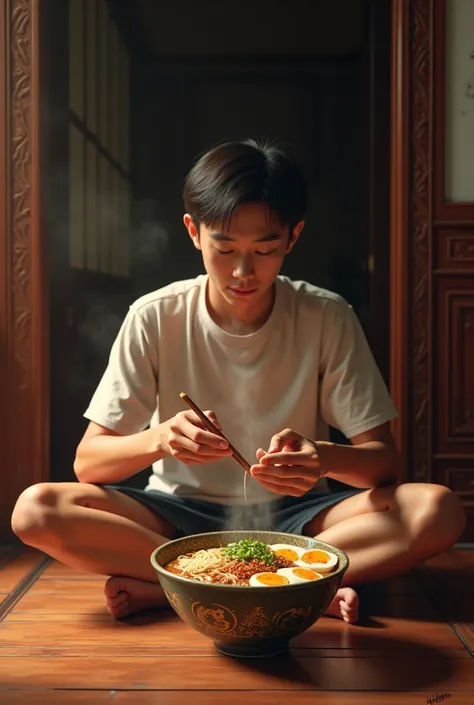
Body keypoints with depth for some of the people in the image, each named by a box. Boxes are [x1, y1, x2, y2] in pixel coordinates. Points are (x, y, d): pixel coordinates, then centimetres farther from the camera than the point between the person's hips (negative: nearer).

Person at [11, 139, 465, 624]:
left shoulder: (327, 319, -8)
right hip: (181, 517, 1)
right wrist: (159, 439, -30)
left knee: (436, 511, -26)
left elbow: (385, 460, -8)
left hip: (290, 514, 0)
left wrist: (322, 458, -31)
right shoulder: (154, 318, -8)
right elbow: (87, 462, -8)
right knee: (36, 508, -25)